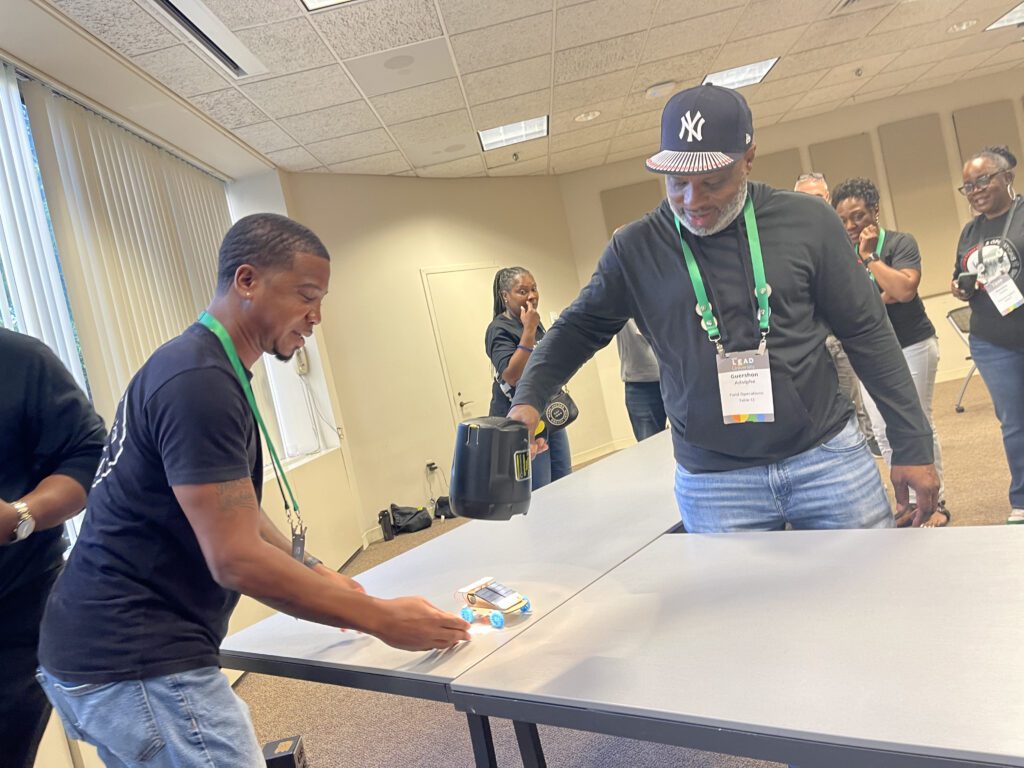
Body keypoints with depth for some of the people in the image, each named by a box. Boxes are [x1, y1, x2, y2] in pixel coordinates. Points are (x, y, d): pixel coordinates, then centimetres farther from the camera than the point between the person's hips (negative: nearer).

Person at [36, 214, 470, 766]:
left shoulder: (202, 367, 11)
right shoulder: (200, 382, -22)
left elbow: (232, 511, 18)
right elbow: (236, 560, -26)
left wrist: (314, 573, 8)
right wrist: (381, 619, -19)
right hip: (135, 667, -10)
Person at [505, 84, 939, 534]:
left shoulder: (806, 223, -2)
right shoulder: (636, 248, -2)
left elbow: (866, 333, 2)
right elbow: (580, 327, 7)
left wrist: (913, 446, 3)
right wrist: (528, 399, -9)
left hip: (829, 456, 1)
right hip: (713, 483, 0)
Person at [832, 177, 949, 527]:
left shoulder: (900, 242, -7)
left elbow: (904, 290, -23)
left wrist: (870, 257, -17)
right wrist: (880, 297, -17)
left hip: (912, 345, -4)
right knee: (883, 432, 4)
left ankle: (935, 501, 14)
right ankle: (910, 502, 16)